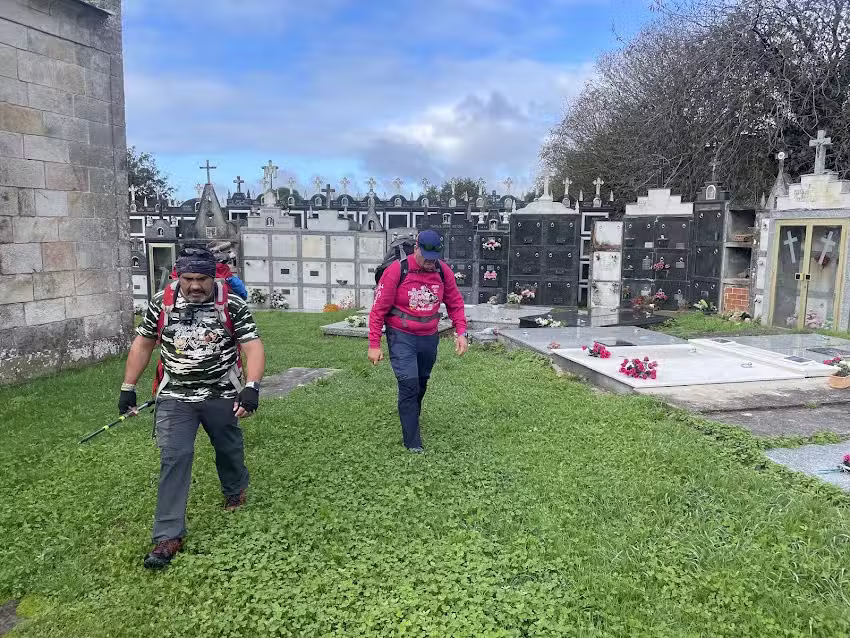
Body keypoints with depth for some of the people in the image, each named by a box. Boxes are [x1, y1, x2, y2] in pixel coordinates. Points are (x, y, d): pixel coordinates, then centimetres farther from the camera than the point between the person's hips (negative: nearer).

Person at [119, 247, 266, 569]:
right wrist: (128, 388, 7)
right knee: (173, 459, -6)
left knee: (229, 448, 18)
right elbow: (143, 344, 7)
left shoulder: (232, 305, -14)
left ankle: (235, 491, 49)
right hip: (175, 397, 1)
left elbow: (253, 347, -17)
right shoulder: (161, 303, -5)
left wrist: (251, 387, -32)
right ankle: (169, 535, 2)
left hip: (222, 395, 0)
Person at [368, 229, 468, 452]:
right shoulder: (397, 270, -15)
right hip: (401, 337, -5)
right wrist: (374, 344, -13)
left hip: (429, 337, 5)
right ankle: (413, 442, -5)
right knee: (409, 384, -13)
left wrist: (461, 332, -3)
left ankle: (411, 422, 42)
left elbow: (455, 303, 9)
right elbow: (379, 308, -11)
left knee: (421, 384, 18)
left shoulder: (443, 271, -3)